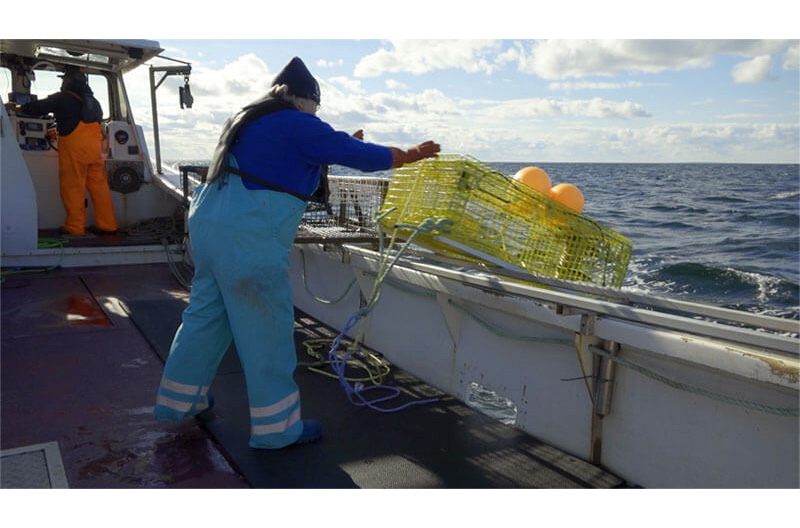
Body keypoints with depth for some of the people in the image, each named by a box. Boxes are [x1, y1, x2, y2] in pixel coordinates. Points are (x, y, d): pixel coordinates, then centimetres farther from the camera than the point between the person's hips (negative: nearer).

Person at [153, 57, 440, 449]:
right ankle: (276, 427, 11)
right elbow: (356, 154, -8)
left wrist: (342, 146, 27)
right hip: (248, 239, -9)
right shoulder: (297, 124, -7)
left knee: (205, 313, 19)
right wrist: (409, 156, 5)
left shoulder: (248, 119, 20)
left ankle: (178, 400, 33)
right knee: (266, 329, 0)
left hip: (209, 222, 9)